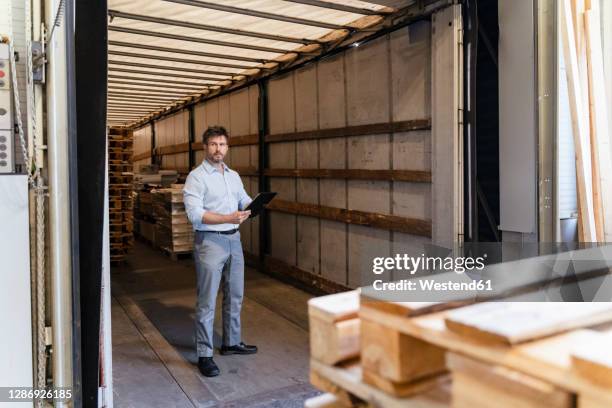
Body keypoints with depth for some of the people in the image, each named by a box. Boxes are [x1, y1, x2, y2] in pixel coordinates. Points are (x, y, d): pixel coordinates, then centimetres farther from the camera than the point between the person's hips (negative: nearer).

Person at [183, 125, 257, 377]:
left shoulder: (233, 175, 13)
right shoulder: (196, 177, -9)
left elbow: (244, 200, 14)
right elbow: (195, 213, -19)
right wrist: (228, 218, -28)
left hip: (233, 239, 7)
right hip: (209, 241, -7)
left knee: (235, 296, 17)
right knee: (207, 301, 0)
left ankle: (231, 342, 33)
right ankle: (204, 355, 11)